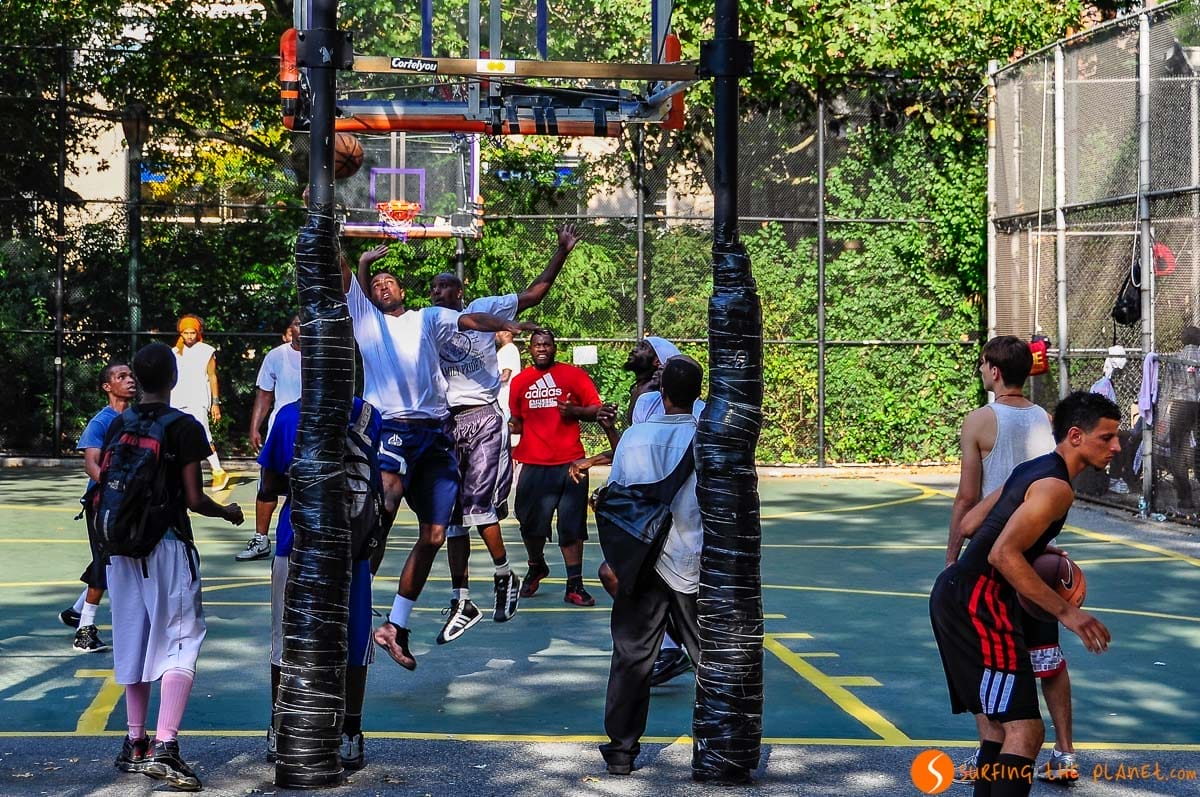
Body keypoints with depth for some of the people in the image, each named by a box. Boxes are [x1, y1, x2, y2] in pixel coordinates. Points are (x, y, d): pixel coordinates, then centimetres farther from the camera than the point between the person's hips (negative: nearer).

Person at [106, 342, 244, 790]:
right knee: (180, 643, -3)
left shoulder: (117, 426, 6)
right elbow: (194, 500, -9)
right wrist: (228, 513, 9)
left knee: (133, 643, 15)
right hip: (168, 546, -6)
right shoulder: (185, 428, -10)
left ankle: (135, 744, 22)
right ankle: (164, 747, -16)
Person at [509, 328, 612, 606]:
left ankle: (574, 586, 4)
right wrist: (507, 428, -1)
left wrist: (574, 411, -17)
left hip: (570, 463, -2)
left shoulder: (574, 375, 2)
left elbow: (596, 409, 0)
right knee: (531, 525, 7)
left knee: (572, 528, -1)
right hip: (534, 465, 2)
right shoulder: (520, 381, 10)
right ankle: (536, 567, 35)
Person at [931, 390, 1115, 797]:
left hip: (954, 595, 11)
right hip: (976, 603, -11)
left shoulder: (1032, 470, 15)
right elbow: (1004, 555, -23)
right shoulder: (1056, 486, -14)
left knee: (995, 728, 18)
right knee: (1025, 731, -13)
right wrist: (1066, 612, -21)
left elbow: (968, 525, 20)